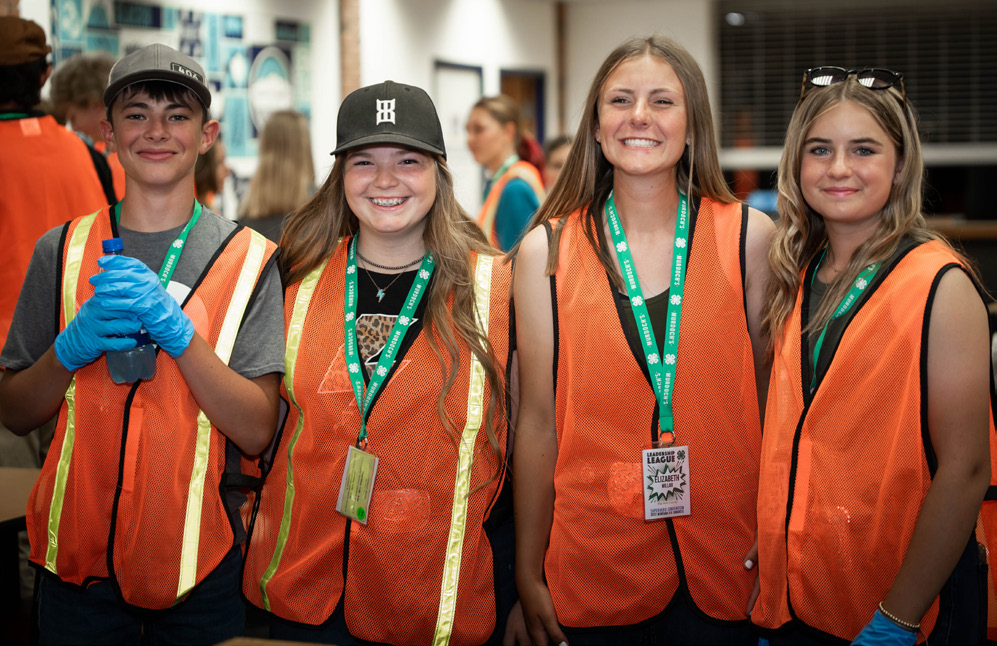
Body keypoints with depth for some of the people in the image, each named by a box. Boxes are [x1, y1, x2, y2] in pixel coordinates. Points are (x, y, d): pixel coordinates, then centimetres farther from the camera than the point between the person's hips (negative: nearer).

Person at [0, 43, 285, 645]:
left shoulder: (248, 258, -3)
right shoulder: (62, 250, 3)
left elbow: (257, 431, -11)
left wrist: (176, 329, -23)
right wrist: (74, 346, -15)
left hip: (202, 564, -1)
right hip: (77, 556, 1)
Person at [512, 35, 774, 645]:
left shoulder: (750, 236, -2)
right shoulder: (546, 251, -3)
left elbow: (772, 396, 3)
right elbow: (539, 421, 0)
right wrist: (528, 574, 3)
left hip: (728, 558, 1)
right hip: (594, 566, 0)